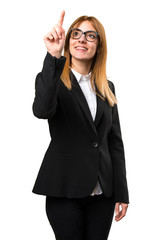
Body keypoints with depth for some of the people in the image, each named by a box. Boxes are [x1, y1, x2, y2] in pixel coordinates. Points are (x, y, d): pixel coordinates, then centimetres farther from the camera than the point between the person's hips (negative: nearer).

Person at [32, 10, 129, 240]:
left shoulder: (107, 88, 11)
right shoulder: (53, 79, -2)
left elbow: (115, 142, 11)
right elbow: (42, 110, -26)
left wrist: (122, 193, 7)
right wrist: (53, 57, -35)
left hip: (102, 192, 4)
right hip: (65, 190, -4)